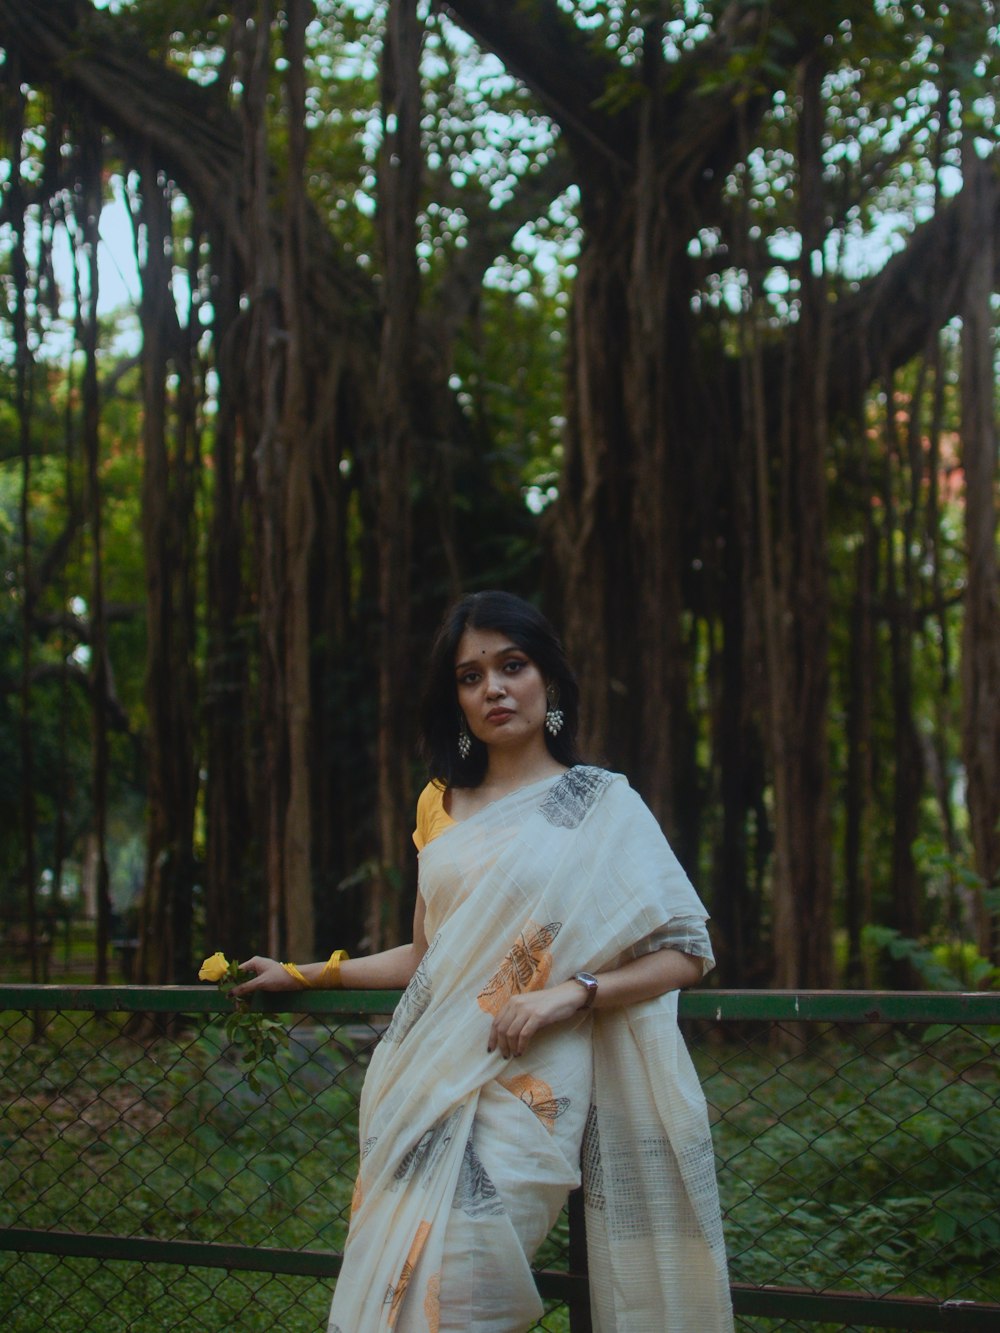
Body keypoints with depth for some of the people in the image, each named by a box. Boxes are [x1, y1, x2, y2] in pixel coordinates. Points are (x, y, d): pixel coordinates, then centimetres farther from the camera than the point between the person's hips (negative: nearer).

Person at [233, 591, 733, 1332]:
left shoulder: (600, 806, 2)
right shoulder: (441, 807, 16)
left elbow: (686, 953, -1)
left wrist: (573, 992, -15)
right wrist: (305, 976, 26)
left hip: (524, 1093, -4)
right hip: (427, 1085, 5)